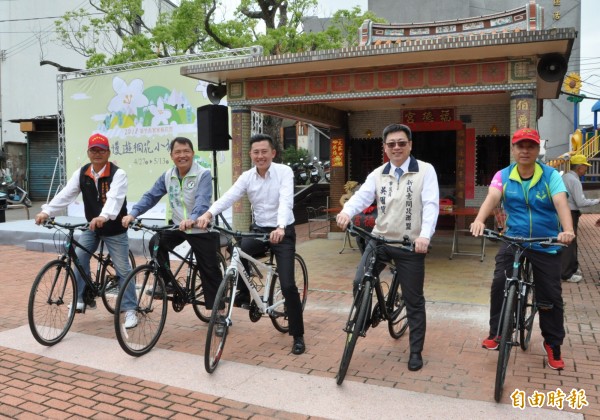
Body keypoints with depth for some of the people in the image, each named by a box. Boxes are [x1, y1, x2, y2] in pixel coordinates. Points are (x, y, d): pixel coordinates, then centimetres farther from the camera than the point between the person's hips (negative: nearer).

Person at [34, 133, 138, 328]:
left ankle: (130, 310, 7)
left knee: (123, 269, -2)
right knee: (79, 258, -7)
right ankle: (82, 299, 12)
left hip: (114, 229, -5)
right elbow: (65, 194, -13)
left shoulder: (118, 174, -19)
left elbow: (114, 198, -36)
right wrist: (46, 211, -28)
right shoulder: (81, 173, -3)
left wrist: (104, 216, -54)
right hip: (91, 227, 5)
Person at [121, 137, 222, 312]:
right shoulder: (167, 176, 3)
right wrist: (133, 214, -16)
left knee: (210, 271, -1)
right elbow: (150, 196, 0)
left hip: (201, 229, -5)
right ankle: (168, 282, 3)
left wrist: (192, 219, -50)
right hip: (177, 225, 5)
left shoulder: (203, 174, -15)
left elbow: (203, 201, -30)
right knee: (156, 244, -18)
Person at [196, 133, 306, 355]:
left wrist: (280, 228, -45)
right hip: (259, 230, 4)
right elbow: (228, 197, -16)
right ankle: (243, 292, 10)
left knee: (287, 285, -10)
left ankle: (298, 336, 6)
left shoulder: (284, 172, -13)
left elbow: (286, 202, -27)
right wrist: (208, 214, -35)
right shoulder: (247, 177, -2)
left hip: (283, 233, -4)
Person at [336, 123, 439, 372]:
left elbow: (431, 205, -15)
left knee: (414, 301, 7)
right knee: (360, 283, -12)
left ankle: (416, 351, 23)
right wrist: (347, 211, -29)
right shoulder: (378, 174, 8)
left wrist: (425, 235, -31)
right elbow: (362, 196, -6)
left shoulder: (425, 170, -3)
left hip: (411, 244, -3)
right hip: (379, 239, 3)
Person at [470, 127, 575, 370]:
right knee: (499, 283, -18)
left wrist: (568, 230, -43)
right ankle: (496, 332, 2)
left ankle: (553, 344, 27)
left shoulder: (551, 175, -7)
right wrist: (479, 220, -43)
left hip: (546, 245, 0)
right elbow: (491, 199, -21)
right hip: (513, 241, 1)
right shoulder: (503, 176, -4)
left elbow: (561, 203, -23)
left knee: (550, 297, 6)